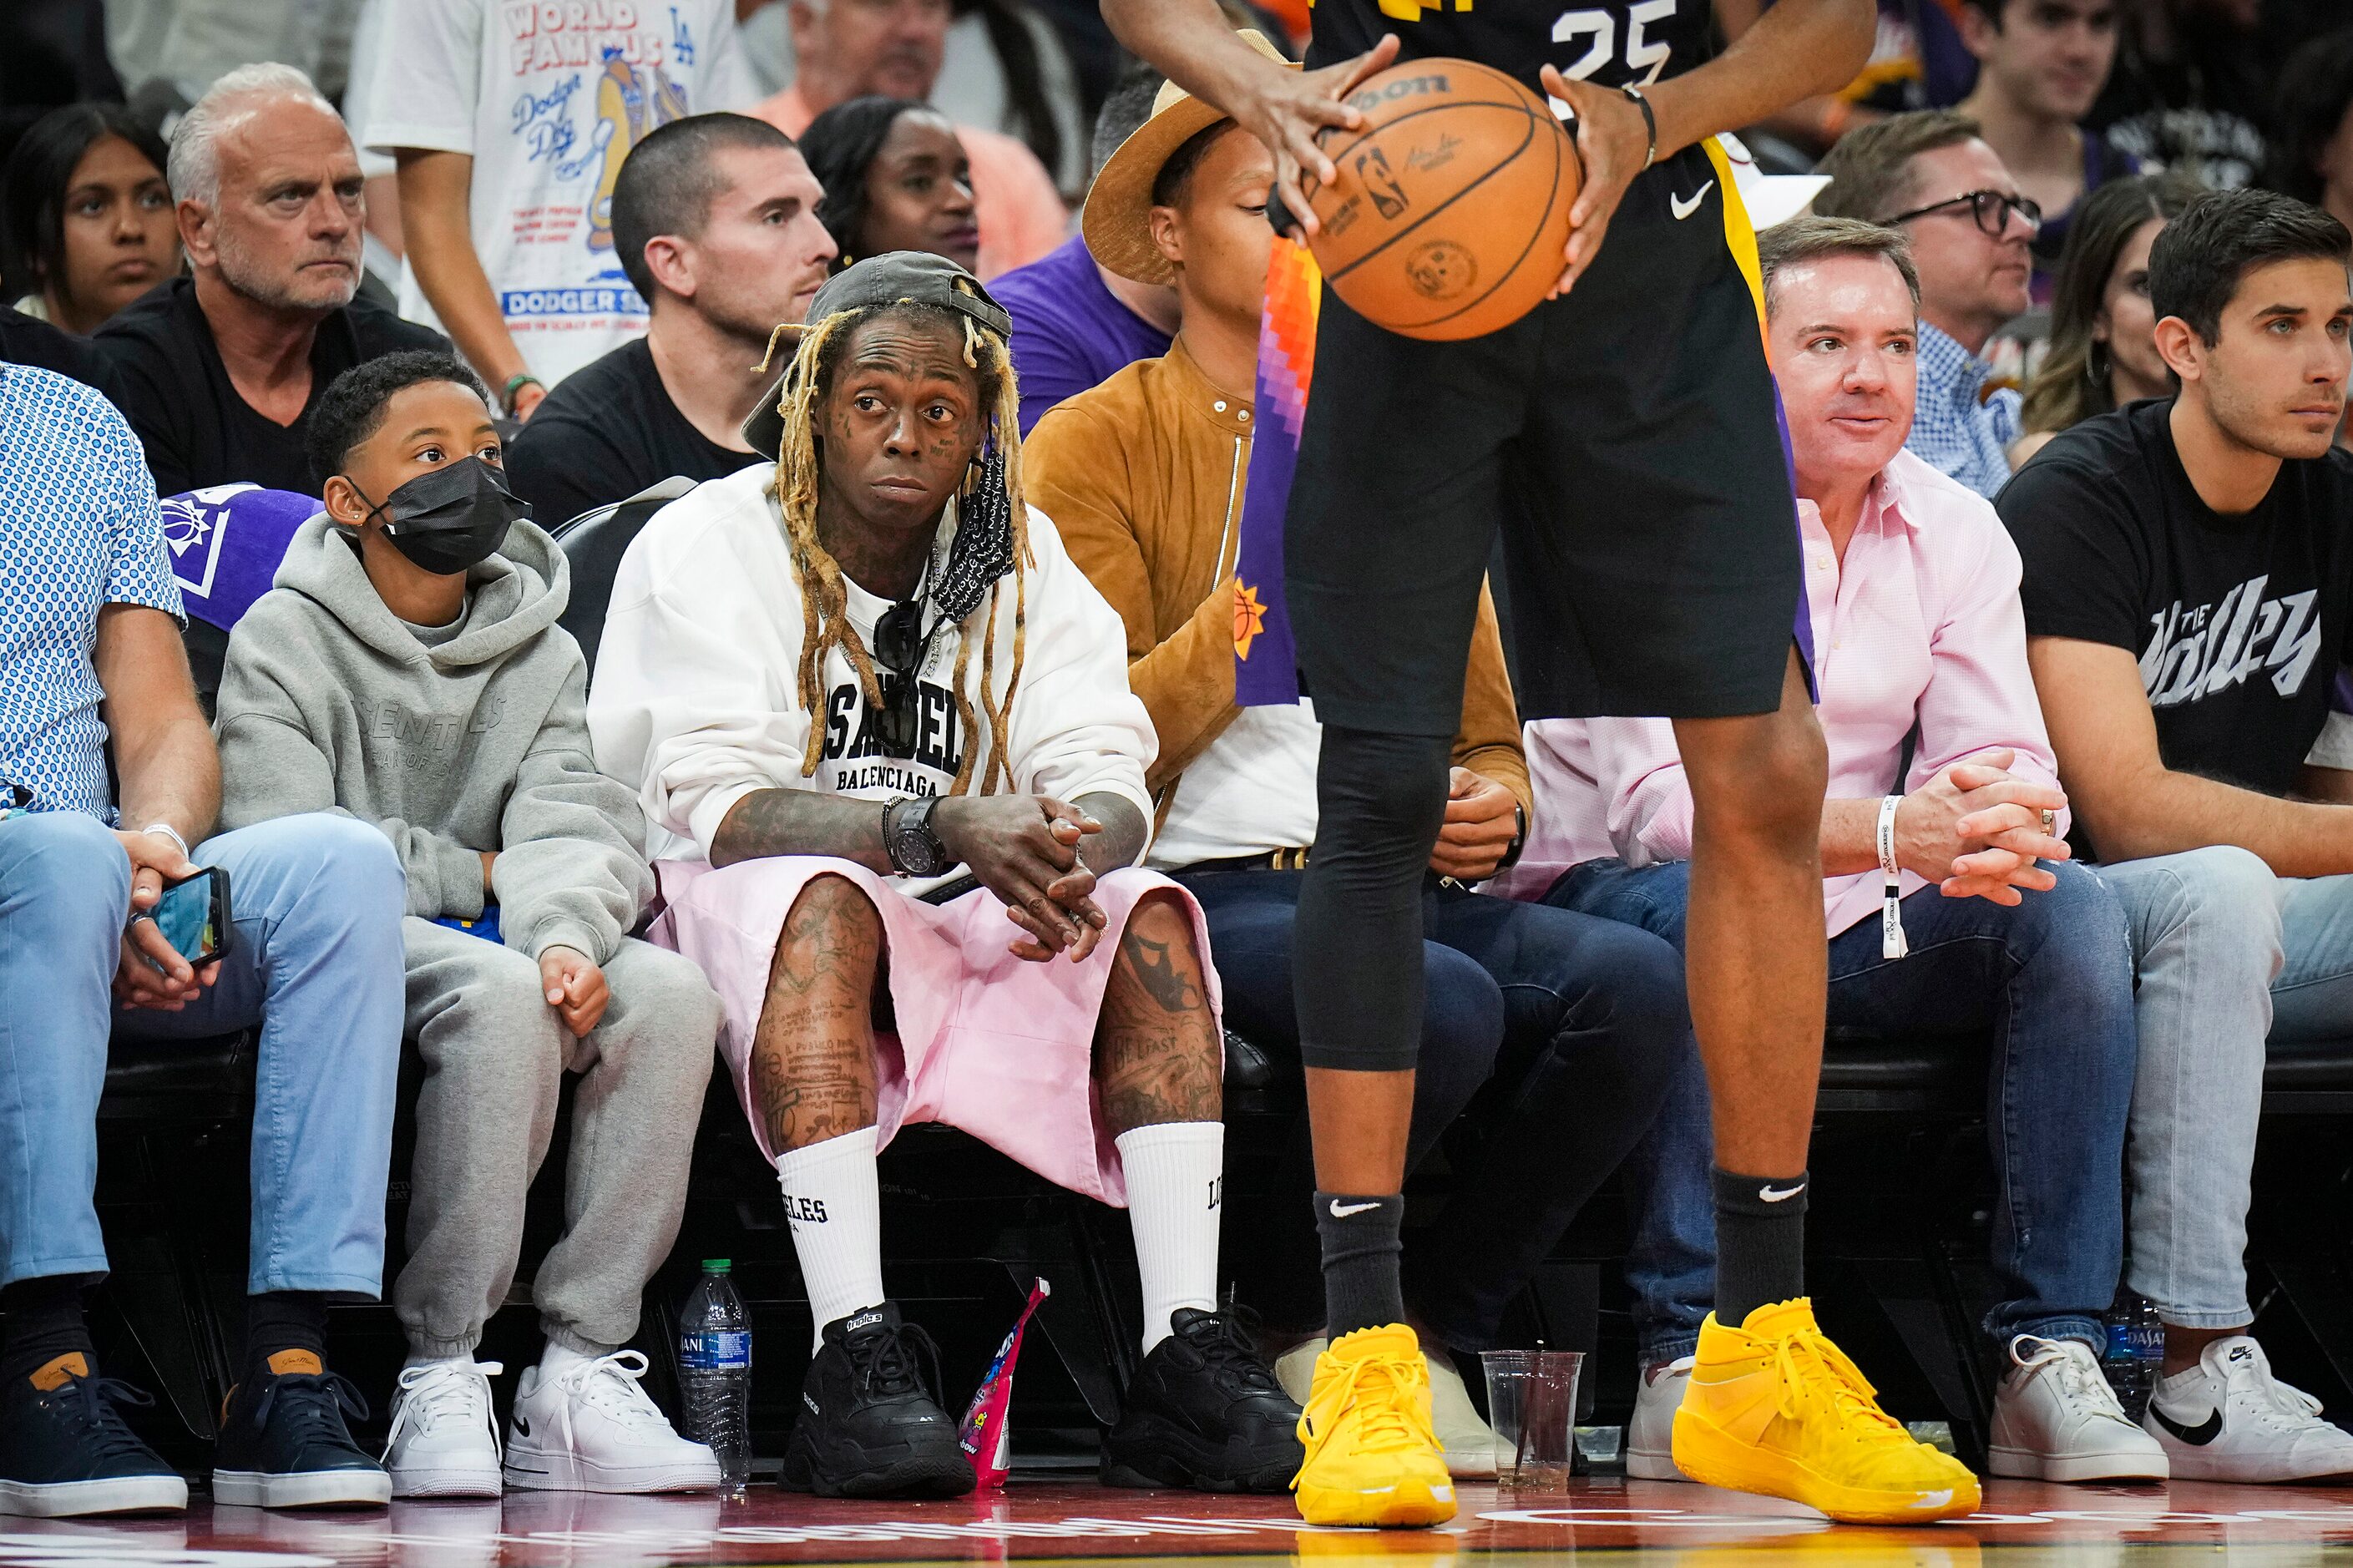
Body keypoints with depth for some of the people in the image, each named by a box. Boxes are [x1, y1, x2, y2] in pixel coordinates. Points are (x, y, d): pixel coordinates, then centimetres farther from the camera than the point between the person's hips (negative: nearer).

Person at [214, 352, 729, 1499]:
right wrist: (472, 877, -4)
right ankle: (438, 1380, -30)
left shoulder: (542, 656, 14)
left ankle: (579, 1371, -25)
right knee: (499, 993, -36)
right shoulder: (283, 645, 0)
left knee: (668, 994, -25)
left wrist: (565, 931, -24)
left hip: (488, 932, 5)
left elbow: (571, 825, -2)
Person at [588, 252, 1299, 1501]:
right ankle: (854, 1356, -46)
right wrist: (945, 828, -34)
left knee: (1150, 912, -20)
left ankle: (1185, 1355, -31)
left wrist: (1069, 852, -29)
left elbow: (1110, 786, -3)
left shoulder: (1021, 559, 8)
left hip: (950, 936, 5)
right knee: (822, 897, -36)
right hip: (736, 933, -5)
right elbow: (714, 807, -19)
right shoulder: (709, 544, -6)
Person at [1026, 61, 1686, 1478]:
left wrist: (1495, 802, 2)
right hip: (1210, 887, -5)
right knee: (1442, 1002, -36)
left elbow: (1484, 724, 26)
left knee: (1639, 981, -27)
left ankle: (1440, 1335, -8)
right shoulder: (1097, 444, 4)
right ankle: (1288, 1339, -8)